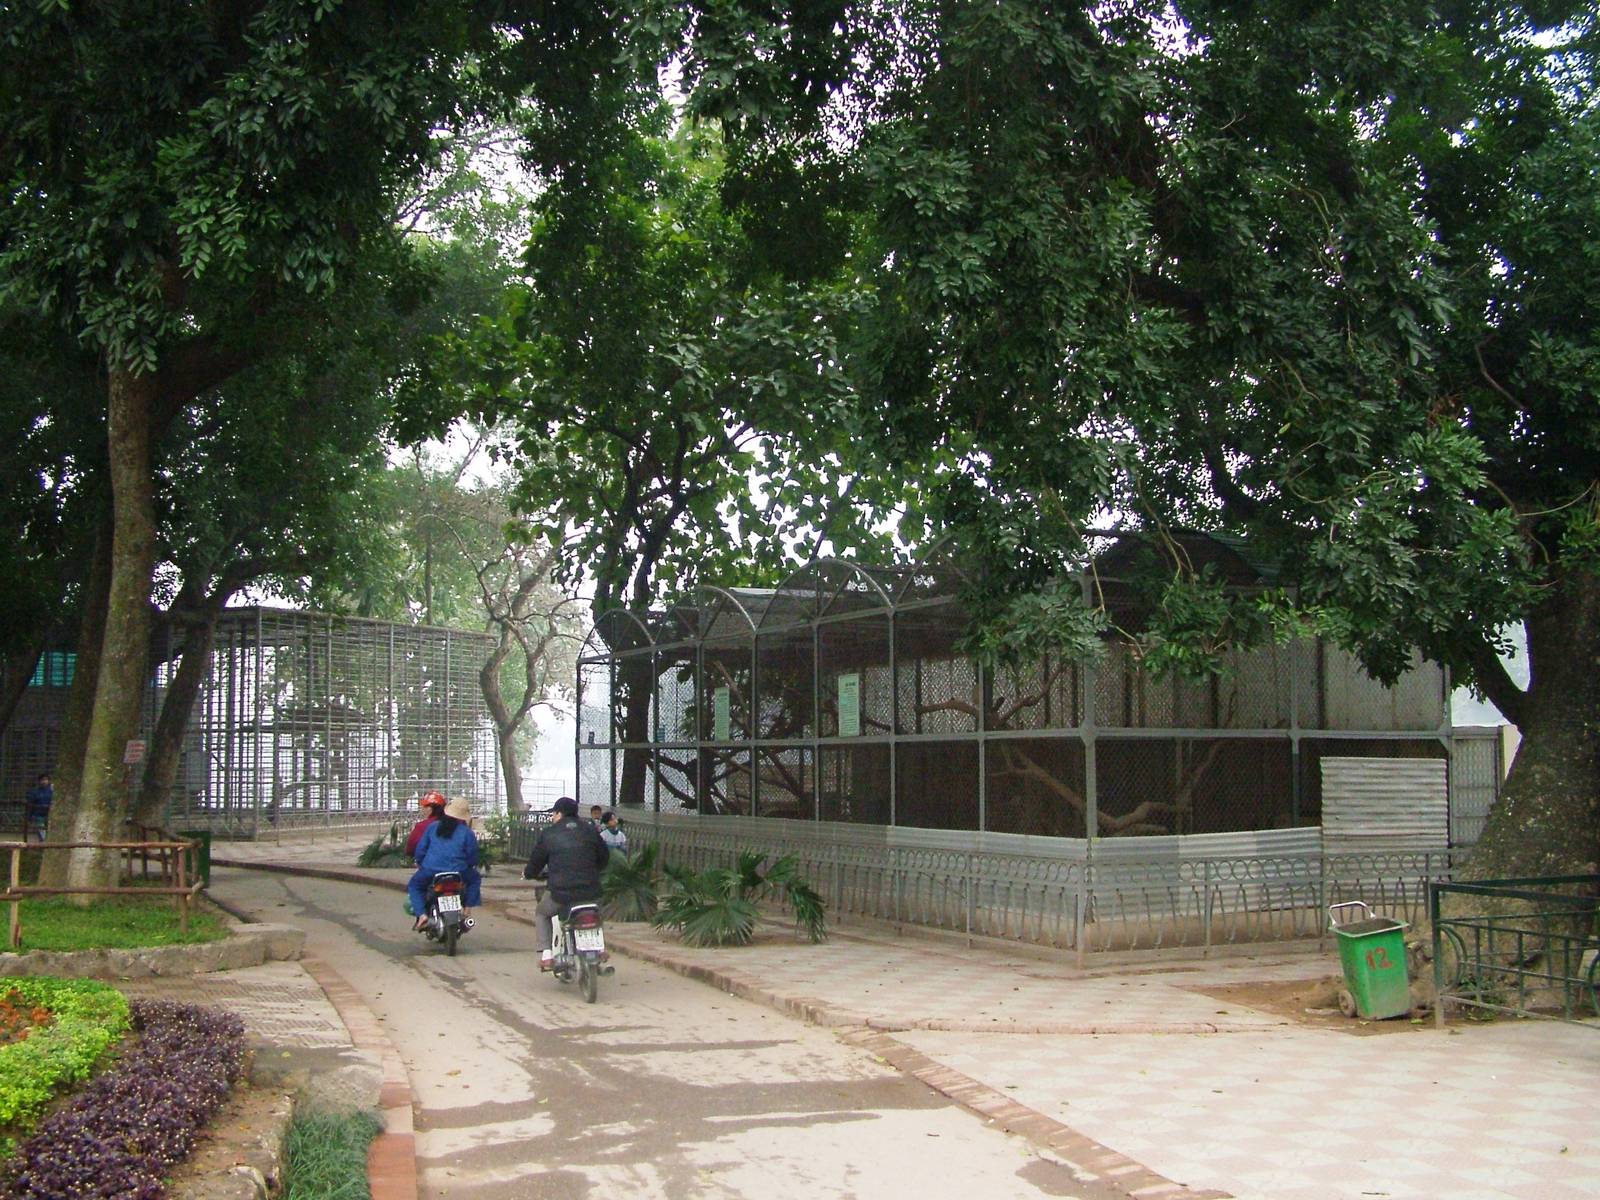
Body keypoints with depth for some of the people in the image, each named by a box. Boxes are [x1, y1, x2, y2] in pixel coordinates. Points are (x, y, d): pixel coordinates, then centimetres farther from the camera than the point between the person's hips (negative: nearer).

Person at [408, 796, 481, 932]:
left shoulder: (433, 827, 9)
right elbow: (473, 857, 4)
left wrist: (420, 863, 30)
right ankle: (467, 910, 14)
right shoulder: (467, 832, 1)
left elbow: (421, 848, 12)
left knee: (414, 885, 26)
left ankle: (421, 914, 4)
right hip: (458, 872, -1)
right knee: (475, 879, 28)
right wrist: (470, 866, 26)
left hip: (430, 870, 1)